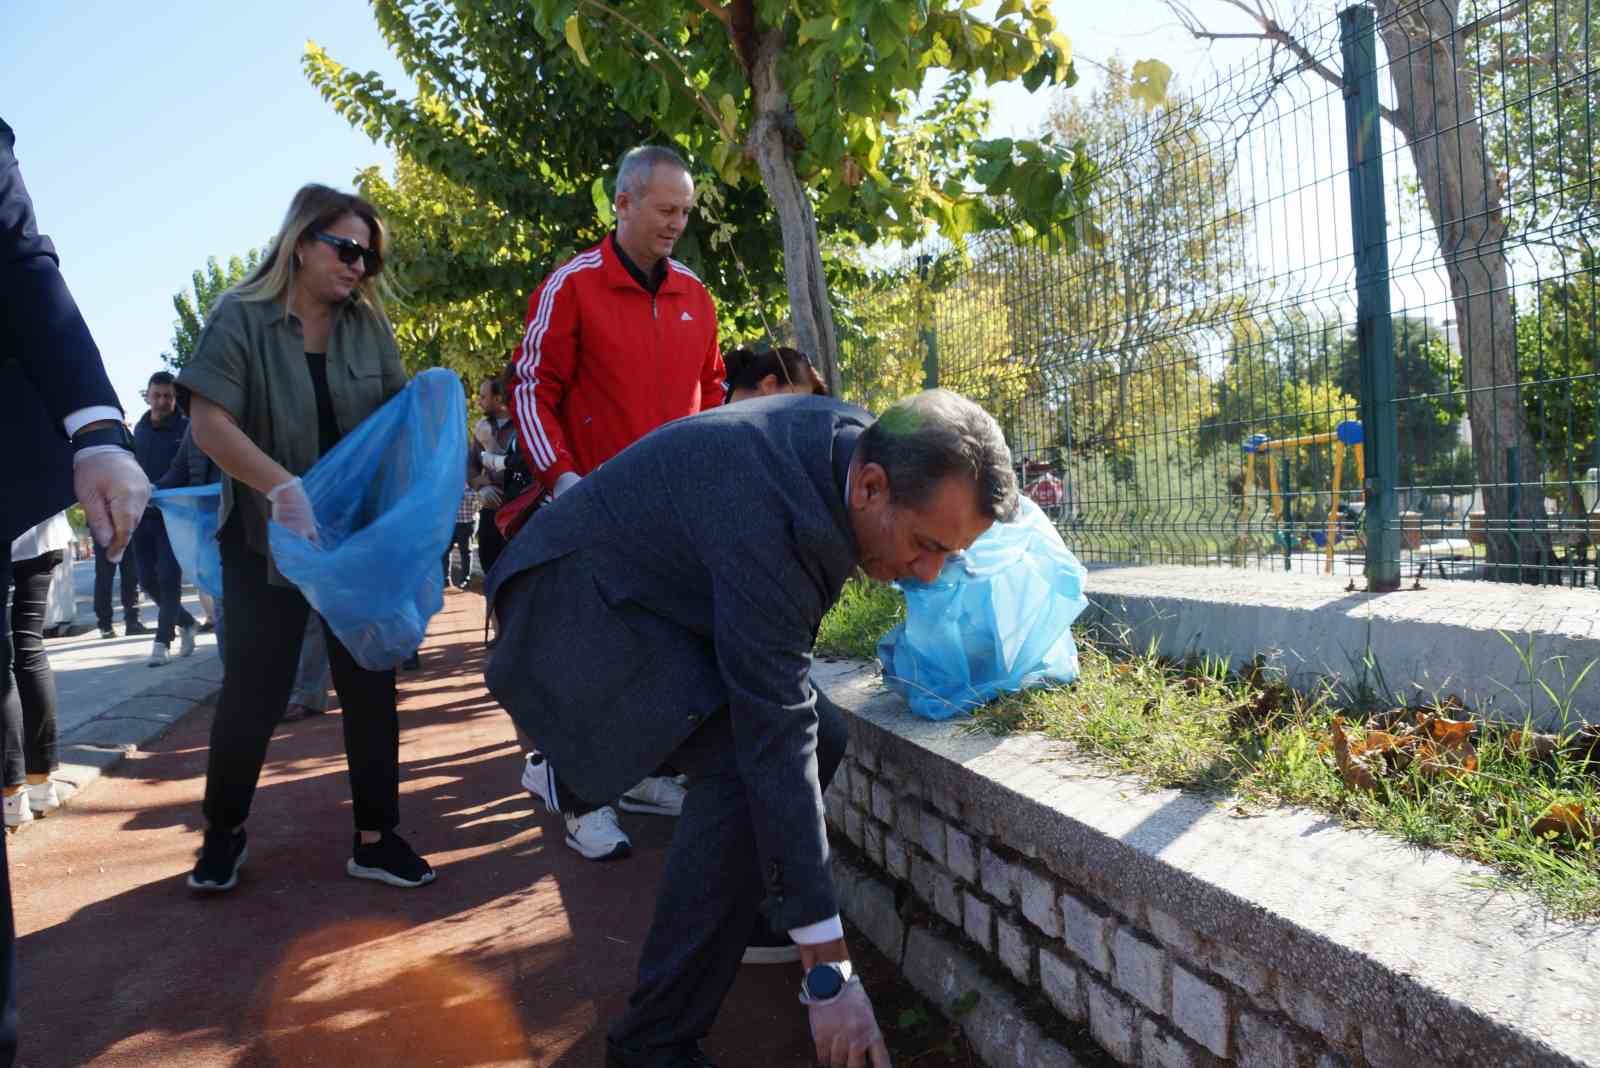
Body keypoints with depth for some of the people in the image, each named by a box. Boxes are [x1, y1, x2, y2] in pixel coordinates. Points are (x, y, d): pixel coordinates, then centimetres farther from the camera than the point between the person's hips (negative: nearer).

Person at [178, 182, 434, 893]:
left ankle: (375, 837, 16)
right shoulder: (241, 318, -9)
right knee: (256, 689, 4)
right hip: (267, 538, -3)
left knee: (369, 682, 4)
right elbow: (209, 424, -18)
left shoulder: (367, 324, 4)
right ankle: (223, 832, 26)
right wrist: (283, 487, -31)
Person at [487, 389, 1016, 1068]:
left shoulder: (857, 440, -11)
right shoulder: (767, 518, -36)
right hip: (576, 600, -9)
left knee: (822, 742, 2)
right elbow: (776, 742, -35)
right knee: (743, 768, -26)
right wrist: (828, 972, -30)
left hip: (662, 588, 9)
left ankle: (749, 909, 24)